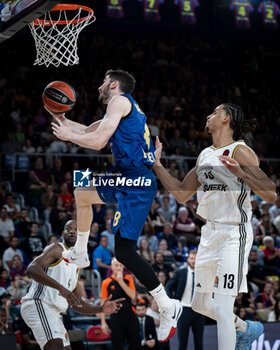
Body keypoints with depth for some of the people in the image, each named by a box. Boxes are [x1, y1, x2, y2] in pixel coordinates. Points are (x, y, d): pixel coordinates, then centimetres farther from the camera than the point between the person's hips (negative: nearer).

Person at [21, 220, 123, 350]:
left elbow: (77, 304, 27)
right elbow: (32, 268, -21)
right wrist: (60, 287, -32)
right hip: (38, 304, -10)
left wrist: (102, 309, 11)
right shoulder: (57, 249, -1)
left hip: (53, 311, 10)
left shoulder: (75, 267, 25)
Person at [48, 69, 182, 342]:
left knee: (124, 252, -16)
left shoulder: (120, 100, -6)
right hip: (125, 178, 11)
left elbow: (97, 142, -13)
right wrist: (61, 119, 32)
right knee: (81, 193, 32)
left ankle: (167, 306, -14)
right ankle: (79, 253, 46)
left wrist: (67, 135, 2)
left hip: (137, 183, -11)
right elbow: (88, 131, 35)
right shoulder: (122, 107, 24)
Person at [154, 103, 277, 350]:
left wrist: (242, 173, -31)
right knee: (201, 304, 19)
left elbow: (271, 196, -17)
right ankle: (247, 329, 41)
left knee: (222, 309, -15)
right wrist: (157, 164, 16)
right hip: (210, 233, 9)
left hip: (234, 234, -9)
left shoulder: (240, 151, -10)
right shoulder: (205, 155, 13)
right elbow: (182, 194, 20)